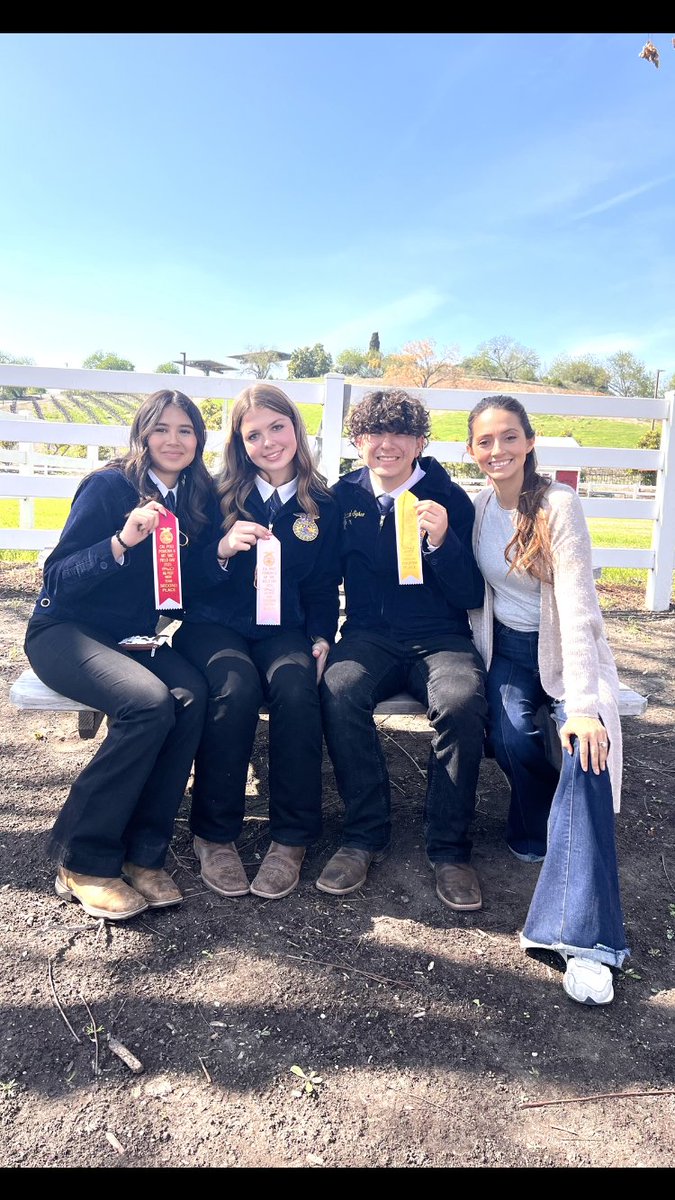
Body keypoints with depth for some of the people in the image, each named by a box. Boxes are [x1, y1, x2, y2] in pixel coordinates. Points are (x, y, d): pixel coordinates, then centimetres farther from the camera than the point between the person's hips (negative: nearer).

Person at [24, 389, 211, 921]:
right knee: (149, 702, -32)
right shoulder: (109, 486, -9)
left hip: (137, 639, 5)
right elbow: (58, 579, -13)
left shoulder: (197, 499, 7)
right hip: (66, 631, -4)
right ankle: (83, 859, -16)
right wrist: (122, 541, -28)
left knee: (192, 695, -27)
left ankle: (143, 852, -17)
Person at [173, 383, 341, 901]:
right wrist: (222, 550, -20)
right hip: (215, 625, -1)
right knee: (236, 686, -33)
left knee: (296, 685, -32)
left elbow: (324, 587, 10)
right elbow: (190, 581, 0)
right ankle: (215, 834, -15)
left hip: (283, 629, 1)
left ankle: (292, 837, -17)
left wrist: (321, 638, -7)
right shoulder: (220, 496, 4)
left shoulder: (322, 504, 7)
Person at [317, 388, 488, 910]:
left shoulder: (449, 498, 1)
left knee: (462, 701, -32)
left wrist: (441, 540, -18)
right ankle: (366, 835, -12)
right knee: (339, 689, -31)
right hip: (370, 635, 2)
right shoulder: (344, 495, 8)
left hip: (440, 637, -1)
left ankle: (449, 847, -12)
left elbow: (471, 597, -2)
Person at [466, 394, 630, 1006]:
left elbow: (578, 605, -24)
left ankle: (583, 938, -29)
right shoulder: (477, 506, 0)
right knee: (511, 732, -27)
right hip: (508, 648, 4)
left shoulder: (558, 504, -16)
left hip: (567, 650, -3)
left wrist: (582, 703, -31)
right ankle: (535, 829, 7)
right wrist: (466, 623, -10)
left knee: (588, 744, -28)